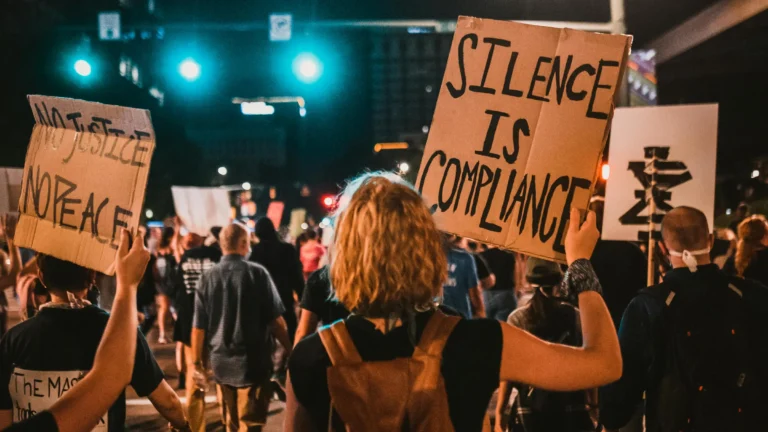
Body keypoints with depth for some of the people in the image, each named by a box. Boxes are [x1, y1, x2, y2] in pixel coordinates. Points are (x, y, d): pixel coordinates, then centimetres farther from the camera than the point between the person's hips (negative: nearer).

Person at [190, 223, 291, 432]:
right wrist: (290, 351, 4)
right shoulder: (257, 273, -9)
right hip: (253, 362, -4)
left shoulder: (208, 277, -1)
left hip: (221, 362, 4)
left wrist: (197, 361, 12)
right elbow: (276, 320, -9)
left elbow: (199, 326, 1)